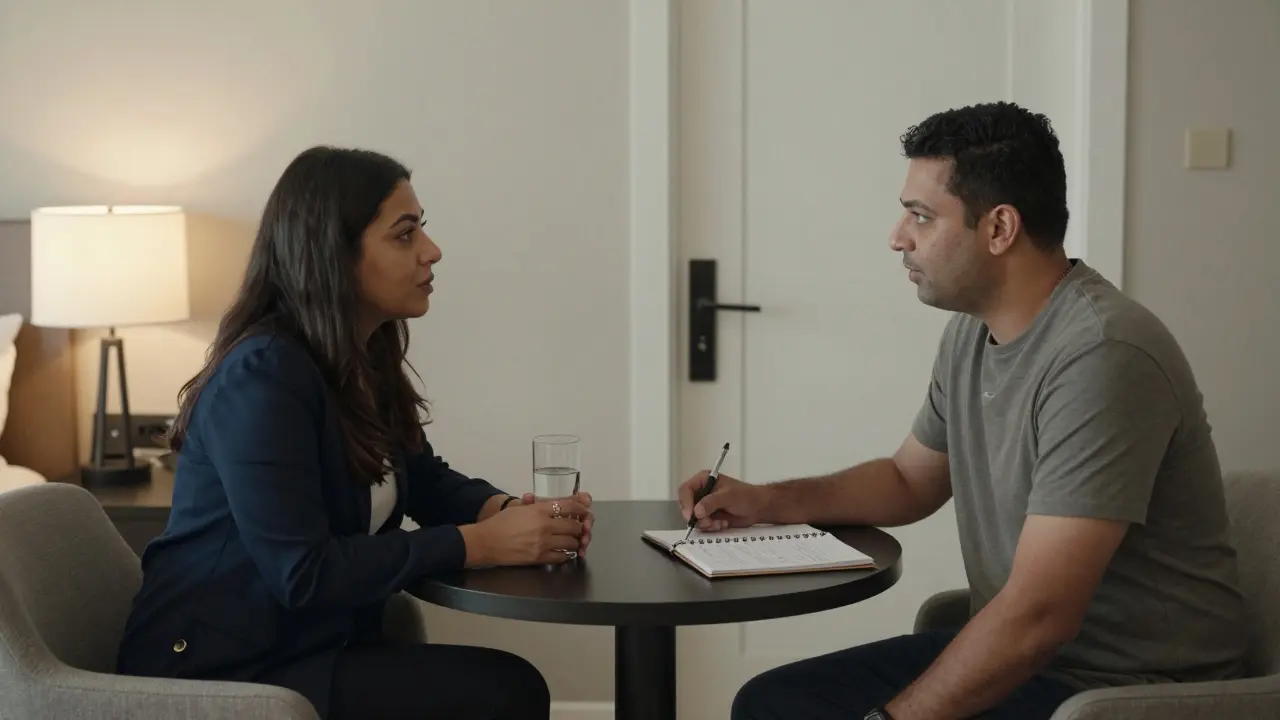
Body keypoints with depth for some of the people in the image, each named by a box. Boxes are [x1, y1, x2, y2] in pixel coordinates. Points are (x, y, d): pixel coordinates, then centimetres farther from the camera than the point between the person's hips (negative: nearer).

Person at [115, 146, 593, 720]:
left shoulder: (367, 361, 6)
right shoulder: (265, 374, -21)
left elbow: (425, 480, 14)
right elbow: (303, 573, -25)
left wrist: (508, 511, -8)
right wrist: (478, 544, -22)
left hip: (309, 647, 8)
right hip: (220, 674, -8)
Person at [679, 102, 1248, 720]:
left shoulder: (1101, 358, -25)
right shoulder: (971, 332, 4)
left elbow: (1036, 618, -27)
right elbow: (910, 481, 20)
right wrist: (765, 501, 7)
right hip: (1014, 651, 8)